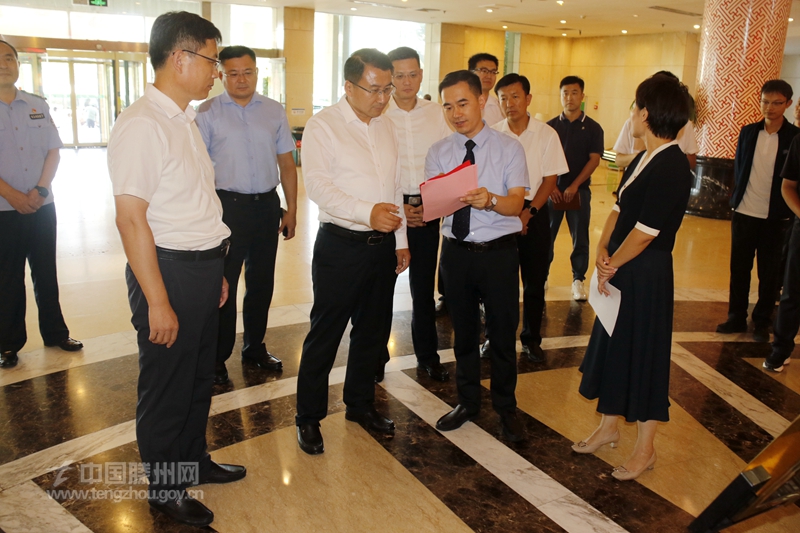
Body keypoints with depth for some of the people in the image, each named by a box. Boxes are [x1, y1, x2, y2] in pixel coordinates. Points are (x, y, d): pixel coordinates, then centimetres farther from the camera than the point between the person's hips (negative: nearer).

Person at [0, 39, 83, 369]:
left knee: (46, 273, 10)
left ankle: (55, 333, 22)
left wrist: (40, 190, -8)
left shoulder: (39, 107, 7)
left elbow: (53, 151, 5)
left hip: (42, 206, 3)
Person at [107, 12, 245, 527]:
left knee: (200, 374, 22)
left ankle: (194, 460, 44)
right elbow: (131, 217, -22)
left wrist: (216, 270, 15)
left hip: (203, 267, 9)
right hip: (170, 270, -9)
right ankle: (165, 489, 30)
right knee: (166, 384, 9)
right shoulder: (142, 125, -18)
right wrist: (158, 301, -22)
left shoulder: (186, 120, 11)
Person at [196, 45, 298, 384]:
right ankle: (217, 357, 19)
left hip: (267, 206, 4)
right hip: (226, 205, -3)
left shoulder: (274, 111, 6)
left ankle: (254, 348, 33)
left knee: (262, 283, 15)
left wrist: (291, 210, 5)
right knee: (222, 285, 3)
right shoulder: (208, 113, -3)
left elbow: (286, 163, 9)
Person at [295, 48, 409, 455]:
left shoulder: (386, 127, 13)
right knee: (325, 334, 2)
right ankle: (308, 418, 18)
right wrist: (367, 212, -31)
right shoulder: (323, 126, -8)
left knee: (373, 330, 16)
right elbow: (318, 185, -19)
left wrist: (401, 240, 12)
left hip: (382, 245, 7)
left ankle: (360, 404, 34)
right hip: (340, 245, -6)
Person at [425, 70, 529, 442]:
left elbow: (516, 203, -15)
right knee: (464, 332, 17)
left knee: (503, 334, 7)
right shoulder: (438, 153, 4)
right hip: (456, 252, 3)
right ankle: (468, 402, 37)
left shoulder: (509, 148, -3)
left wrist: (490, 199, -36)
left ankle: (506, 408, 29)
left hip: (499, 252, -2)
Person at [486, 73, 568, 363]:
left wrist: (527, 213, -12)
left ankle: (531, 339, 24)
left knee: (535, 279, 7)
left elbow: (550, 179, -3)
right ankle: (495, 336, 23)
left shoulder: (546, 134, -3)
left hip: (534, 212, 0)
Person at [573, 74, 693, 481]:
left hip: (646, 275, -9)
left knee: (645, 356, 5)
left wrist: (612, 266, -9)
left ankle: (645, 449, 23)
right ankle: (609, 427, 37)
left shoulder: (671, 166, -20)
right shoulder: (644, 160, 9)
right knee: (612, 346, 18)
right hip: (620, 271, 9)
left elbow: (645, 232, -21)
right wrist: (602, 252, -6)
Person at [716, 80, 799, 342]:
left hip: (775, 217, -2)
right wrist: (738, 197, 3)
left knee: (770, 273, 7)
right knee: (739, 268, 9)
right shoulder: (748, 132, 3)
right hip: (744, 212, 2)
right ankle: (736, 317, 22)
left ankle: (762, 322, 20)